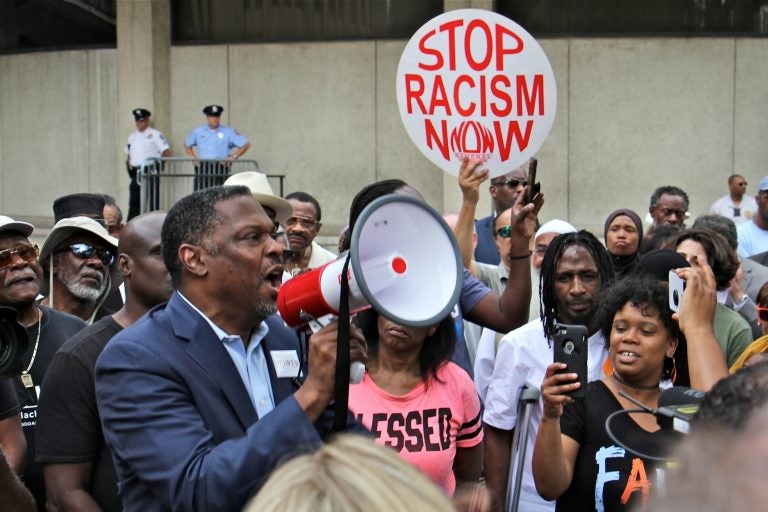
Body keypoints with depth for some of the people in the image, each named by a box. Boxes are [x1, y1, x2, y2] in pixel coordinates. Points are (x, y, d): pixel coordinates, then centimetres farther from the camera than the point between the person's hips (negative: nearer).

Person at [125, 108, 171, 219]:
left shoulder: (155, 135, -2)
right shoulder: (132, 137, 17)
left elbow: (167, 153, -7)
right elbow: (128, 154, 28)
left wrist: (157, 164, -7)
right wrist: (129, 164, 10)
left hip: (150, 172, -6)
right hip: (135, 172, 6)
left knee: (151, 202, -7)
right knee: (133, 202, 6)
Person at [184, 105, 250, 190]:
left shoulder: (228, 132, 3)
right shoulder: (198, 131, 13)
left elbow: (246, 144, 2)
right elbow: (187, 145, 26)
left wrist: (233, 157, -6)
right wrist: (193, 157, 11)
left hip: (220, 167, -2)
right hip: (202, 168, 3)